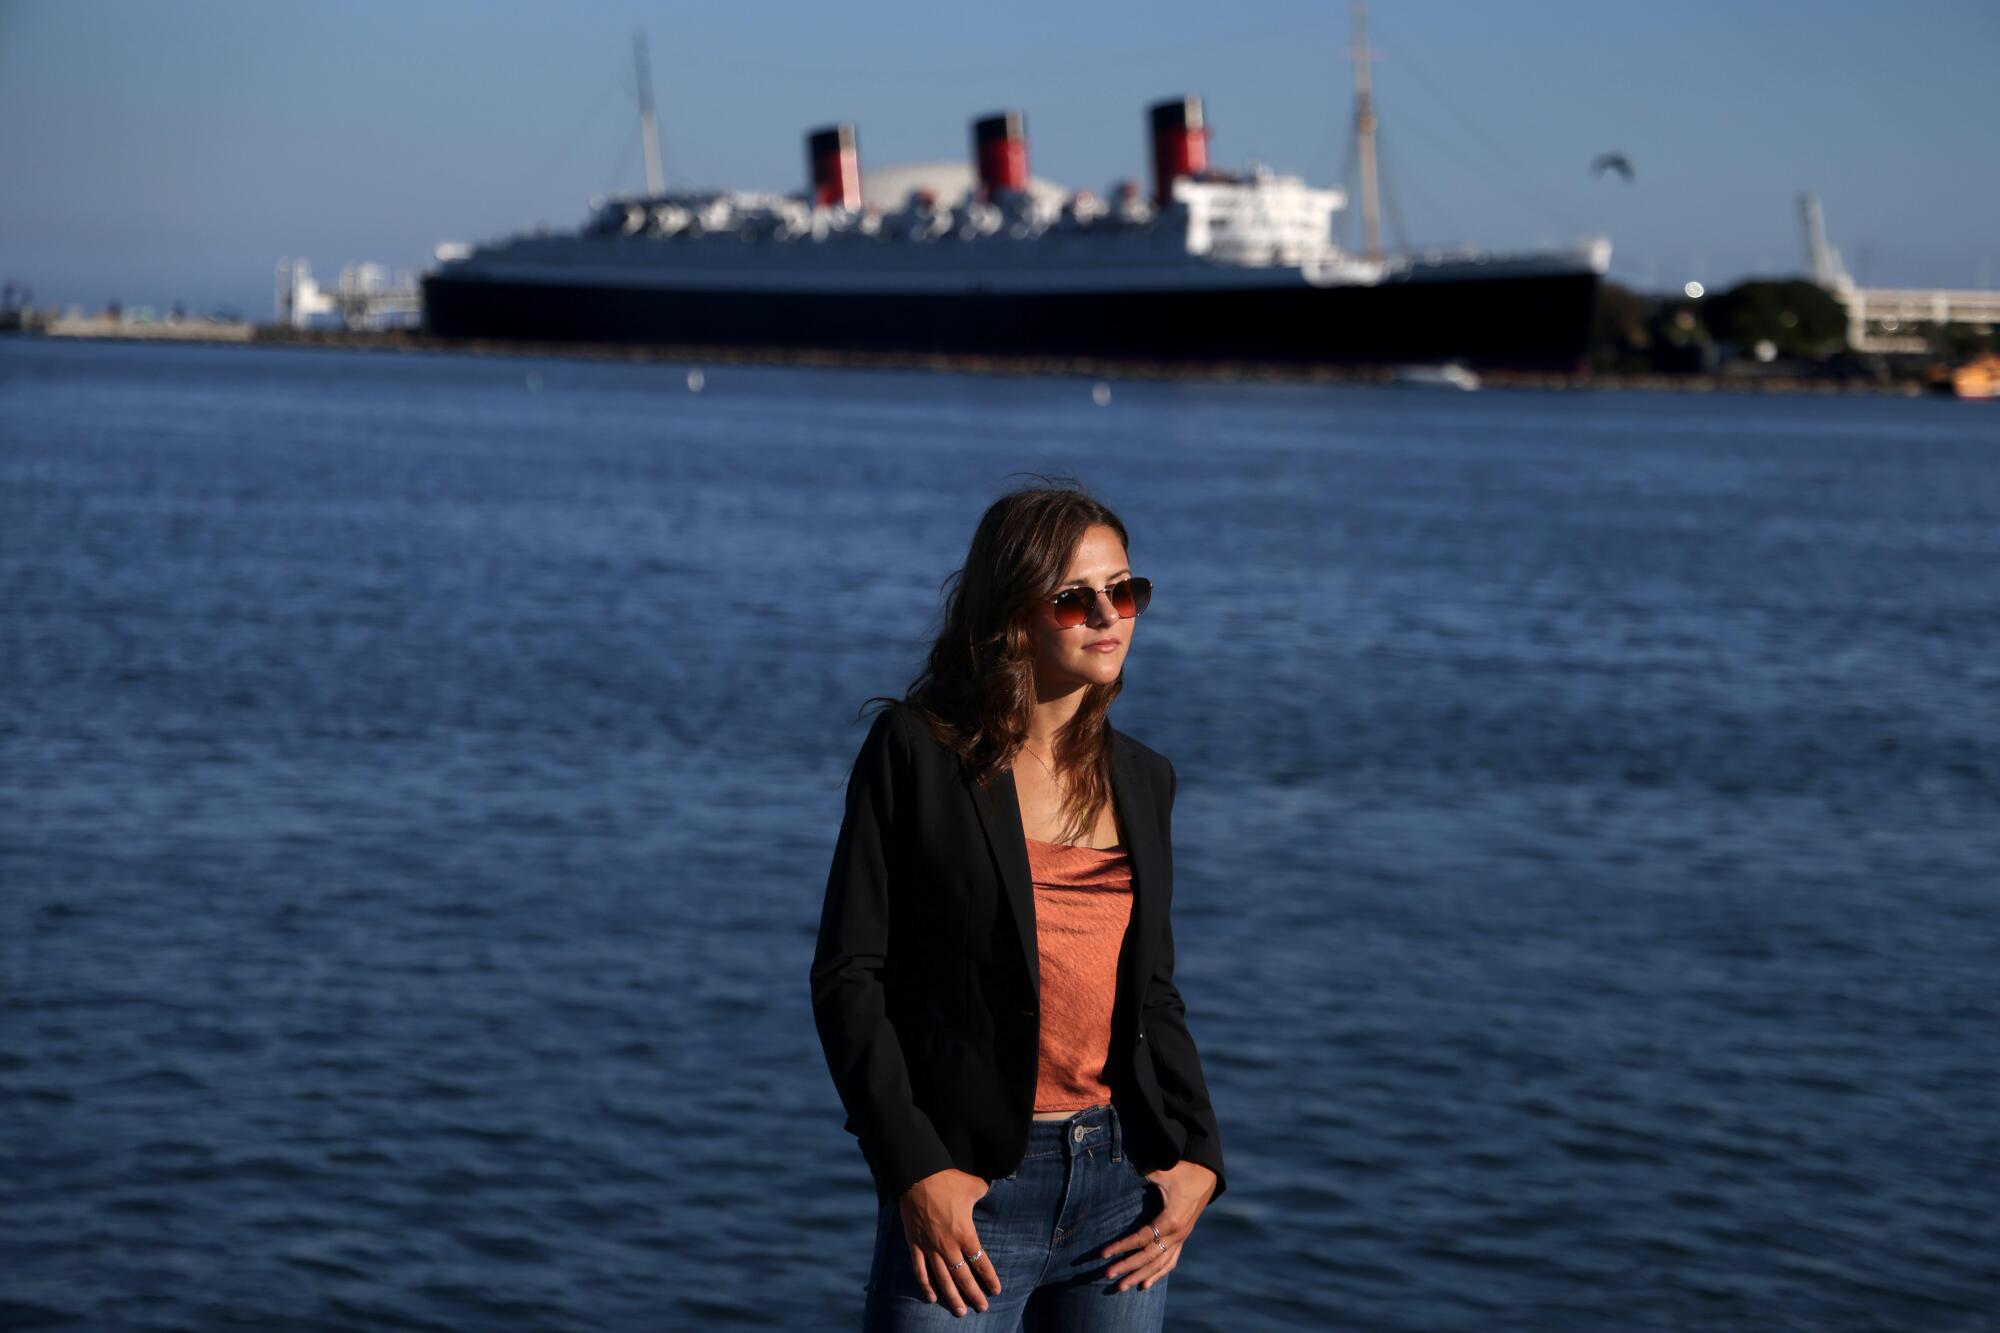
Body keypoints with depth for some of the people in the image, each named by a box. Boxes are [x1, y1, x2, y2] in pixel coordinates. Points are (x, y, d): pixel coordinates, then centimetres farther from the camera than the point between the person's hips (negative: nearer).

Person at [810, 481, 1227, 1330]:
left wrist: (1198, 1157, 4)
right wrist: (915, 1171, -13)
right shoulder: (918, 751, -4)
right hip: (967, 1191, -5)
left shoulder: (1142, 779, 11)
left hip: (1126, 1185, 5)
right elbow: (848, 975, -6)